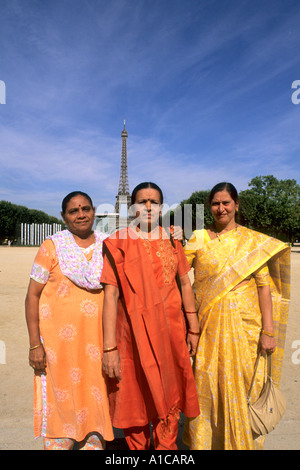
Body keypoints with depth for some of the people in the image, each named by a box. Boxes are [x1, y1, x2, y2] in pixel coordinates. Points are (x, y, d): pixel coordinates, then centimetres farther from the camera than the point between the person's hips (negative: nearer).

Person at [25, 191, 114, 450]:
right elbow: (33, 294, -4)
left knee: (96, 402, 11)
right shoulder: (52, 247, -2)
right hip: (60, 339, -2)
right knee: (61, 401, 5)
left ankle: (95, 444, 31)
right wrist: (35, 344, -9)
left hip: (97, 339, 3)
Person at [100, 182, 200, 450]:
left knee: (169, 399, 16)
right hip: (133, 334, -3)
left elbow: (185, 284, 10)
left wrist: (193, 328, 9)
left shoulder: (171, 241, 6)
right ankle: (138, 446, 38)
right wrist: (110, 347, -14)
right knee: (135, 401, 12)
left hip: (170, 331, 3)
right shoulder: (119, 243, -6)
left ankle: (166, 446, 40)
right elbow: (110, 295, -11)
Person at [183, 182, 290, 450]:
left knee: (242, 387, 10)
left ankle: (241, 442, 35)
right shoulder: (200, 238, 5)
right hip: (208, 325, 1)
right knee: (206, 385, 9)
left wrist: (268, 330, -7)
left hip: (243, 325, -1)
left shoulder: (253, 240, 1)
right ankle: (205, 440, 34)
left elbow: (263, 285, -3)